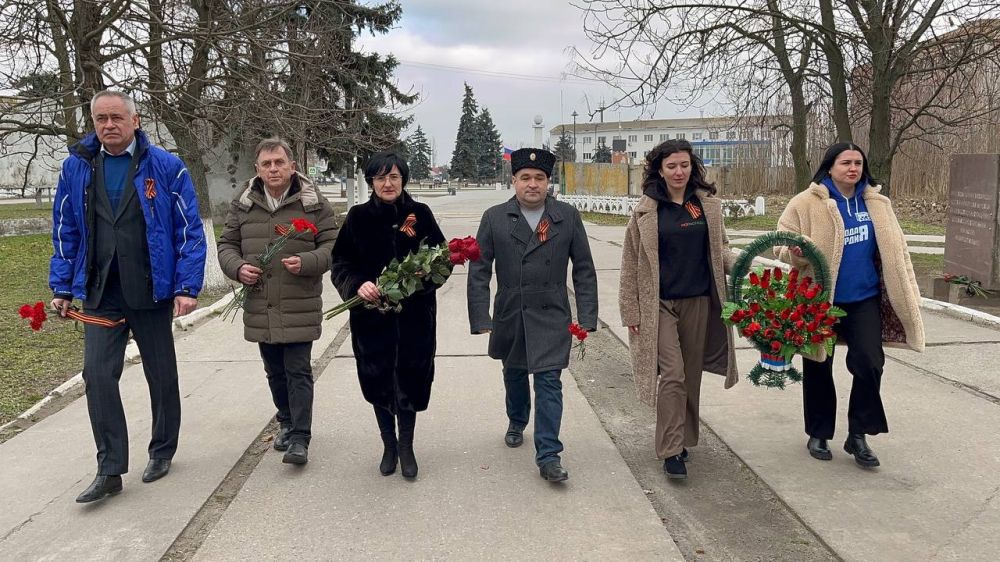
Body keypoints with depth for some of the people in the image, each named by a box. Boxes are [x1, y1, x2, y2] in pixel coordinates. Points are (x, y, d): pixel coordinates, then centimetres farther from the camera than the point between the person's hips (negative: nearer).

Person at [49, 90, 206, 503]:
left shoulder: (166, 167, -6)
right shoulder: (76, 167, 4)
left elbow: (190, 230, -6)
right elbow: (65, 231, 10)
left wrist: (187, 287, -12)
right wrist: (62, 287, 6)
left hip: (151, 291, -2)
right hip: (99, 294, 2)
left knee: (161, 375, 11)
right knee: (98, 375, -4)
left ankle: (162, 452, 30)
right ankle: (110, 470, 5)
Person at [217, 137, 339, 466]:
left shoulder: (313, 202, -3)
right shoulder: (242, 204, 7)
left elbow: (332, 245, -2)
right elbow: (227, 245, 14)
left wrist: (306, 262, -20)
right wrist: (238, 268, -7)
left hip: (300, 307, -4)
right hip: (260, 307, 4)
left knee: (298, 372, -3)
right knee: (275, 372, 16)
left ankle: (299, 439, 1)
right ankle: (287, 423, 34)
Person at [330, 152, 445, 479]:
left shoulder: (420, 214, 2)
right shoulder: (358, 217, 2)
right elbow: (340, 263, 2)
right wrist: (358, 284, -17)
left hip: (414, 314, 0)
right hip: (372, 315, 1)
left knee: (410, 379, 2)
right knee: (378, 380, 7)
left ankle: (406, 447, 20)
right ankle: (389, 446, 26)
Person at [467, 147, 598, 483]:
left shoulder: (568, 217, -2)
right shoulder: (494, 218, -3)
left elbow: (584, 269, 1)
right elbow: (479, 271, -3)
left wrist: (586, 317, -5)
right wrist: (481, 318, -10)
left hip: (552, 317, -2)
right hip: (509, 317, 2)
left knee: (549, 382, -6)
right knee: (514, 375, 20)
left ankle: (548, 456, 0)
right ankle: (517, 423, 48)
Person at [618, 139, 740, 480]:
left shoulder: (708, 205, 6)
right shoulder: (646, 211, -2)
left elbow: (719, 247, 15)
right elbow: (631, 264, 0)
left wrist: (738, 266, -7)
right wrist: (631, 311, -3)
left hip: (699, 302, 3)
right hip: (660, 304, -3)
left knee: (691, 375, 11)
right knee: (672, 375, -8)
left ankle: (684, 438, 27)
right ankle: (671, 451, -2)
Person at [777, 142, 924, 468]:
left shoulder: (876, 203, 6)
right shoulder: (807, 203, -7)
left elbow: (893, 249, 9)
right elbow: (783, 242, -5)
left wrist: (907, 291, 4)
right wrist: (796, 253, -28)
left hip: (864, 298, 3)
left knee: (869, 364, -5)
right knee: (818, 368, 9)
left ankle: (858, 435, 13)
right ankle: (818, 434, 27)